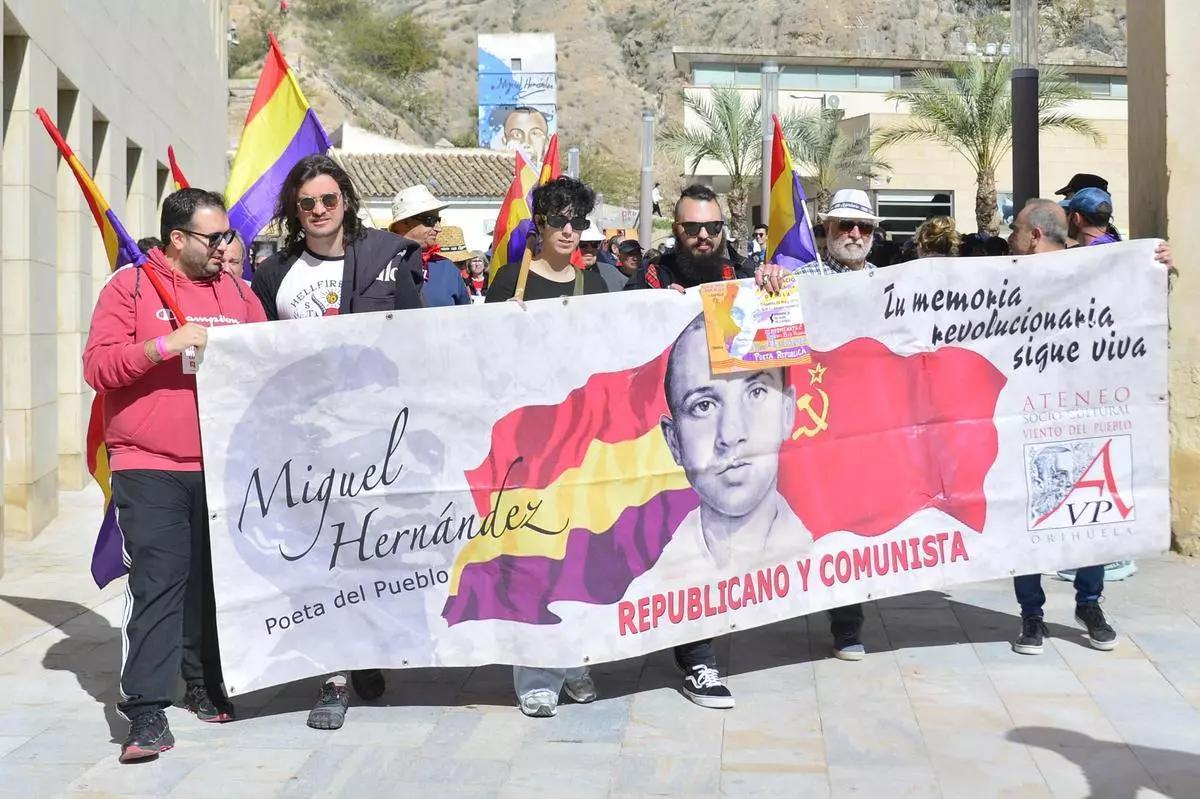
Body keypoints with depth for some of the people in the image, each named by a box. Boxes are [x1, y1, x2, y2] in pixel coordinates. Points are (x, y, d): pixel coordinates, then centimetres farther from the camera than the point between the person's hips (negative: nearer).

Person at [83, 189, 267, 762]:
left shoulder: (237, 293, 15)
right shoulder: (130, 286, 1)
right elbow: (98, 367, -8)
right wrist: (167, 344, -17)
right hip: (150, 469, -4)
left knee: (212, 580, 9)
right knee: (157, 582, -10)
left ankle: (206, 687, 25)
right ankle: (146, 711, -7)